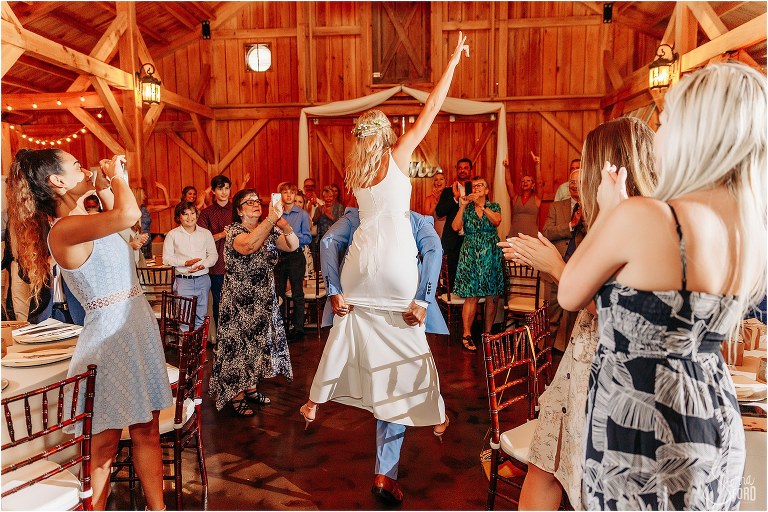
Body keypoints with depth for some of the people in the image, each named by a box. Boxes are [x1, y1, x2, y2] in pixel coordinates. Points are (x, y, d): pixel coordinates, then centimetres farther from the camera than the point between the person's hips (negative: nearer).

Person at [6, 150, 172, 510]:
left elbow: (117, 216, 31)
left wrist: (104, 183, 15)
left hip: (137, 328, 9)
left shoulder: (81, 221, 11)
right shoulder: (64, 229, -18)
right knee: (105, 442, 6)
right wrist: (116, 176, -16)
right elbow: (129, 215, -36)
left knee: (147, 430, 14)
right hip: (110, 334, -9)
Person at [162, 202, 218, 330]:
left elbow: (213, 254, 7)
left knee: (201, 316, 9)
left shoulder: (205, 233, 9)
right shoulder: (172, 235, 2)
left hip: (203, 279, 2)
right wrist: (186, 262, -15)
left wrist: (203, 265, -13)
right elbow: (166, 258, -2)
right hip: (183, 280, -2)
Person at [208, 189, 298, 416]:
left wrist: (283, 224, -26)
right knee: (238, 345, 2)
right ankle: (236, 397, 15)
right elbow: (249, 246, -35)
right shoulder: (234, 231, -12)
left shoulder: (269, 231, 5)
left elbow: (293, 245, -8)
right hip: (239, 301, -6)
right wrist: (271, 218, -37)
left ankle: (251, 388, 29)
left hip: (264, 299, 6)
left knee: (258, 341, 13)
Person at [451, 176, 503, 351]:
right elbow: (456, 227, -8)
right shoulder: (466, 209, 8)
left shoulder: (494, 206, 9)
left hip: (491, 256, 1)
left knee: (491, 296, 3)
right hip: (471, 256, -1)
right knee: (471, 296, -7)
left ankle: (487, 332, 15)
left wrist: (481, 205, -18)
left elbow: (496, 221, -13)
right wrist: (462, 206, -12)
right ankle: (466, 334, -2)